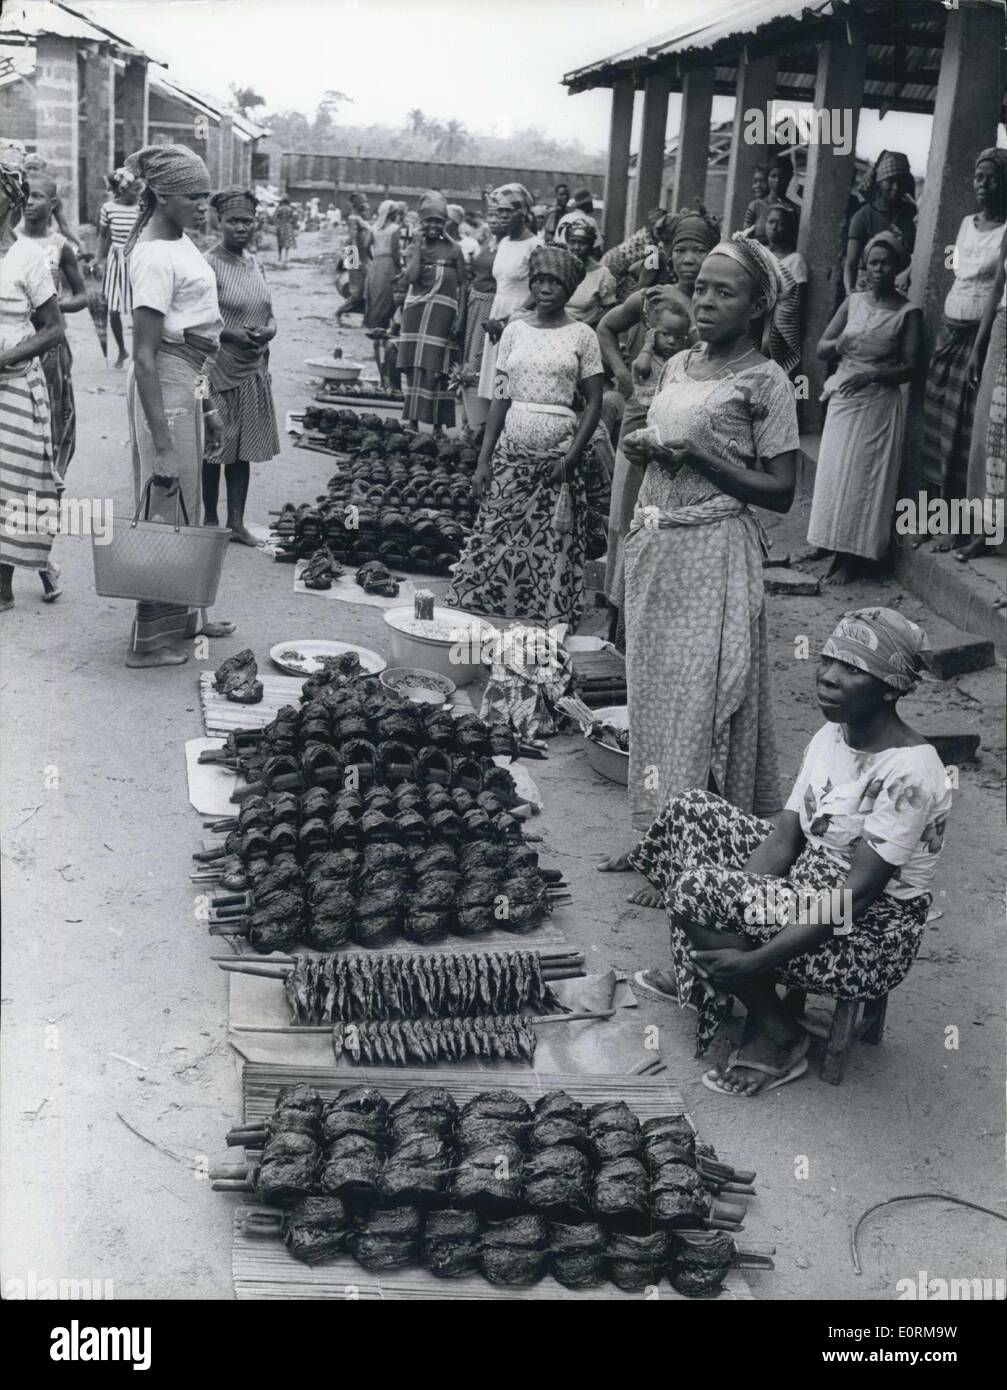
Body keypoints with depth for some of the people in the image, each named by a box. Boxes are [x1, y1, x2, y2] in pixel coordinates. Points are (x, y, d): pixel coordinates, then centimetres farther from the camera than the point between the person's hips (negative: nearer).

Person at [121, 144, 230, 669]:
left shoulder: (181, 241, 9)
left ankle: (183, 616, 30)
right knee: (166, 507, -3)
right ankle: (150, 638, 6)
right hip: (165, 383, -10)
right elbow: (144, 355, -23)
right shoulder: (155, 257, -20)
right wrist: (159, 437, -25)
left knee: (186, 505, 17)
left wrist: (205, 400, 21)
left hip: (188, 378, 10)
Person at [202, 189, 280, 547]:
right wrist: (232, 334, -24)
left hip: (253, 369, 7)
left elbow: (267, 312, 17)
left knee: (243, 449, 11)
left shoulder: (253, 262, 11)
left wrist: (269, 329, -5)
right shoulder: (209, 264, -11)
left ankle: (237, 521, 19)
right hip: (219, 368, -7)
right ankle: (210, 521, 15)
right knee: (214, 448, 2)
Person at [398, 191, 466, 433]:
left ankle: (437, 425, -3)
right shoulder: (417, 247, 8)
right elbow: (411, 277, -6)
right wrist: (420, 248, -6)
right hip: (416, 311, 3)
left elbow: (463, 284, 3)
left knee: (434, 368, -6)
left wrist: (460, 316, -5)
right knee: (413, 367, 4)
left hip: (442, 312, -3)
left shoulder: (453, 250, 3)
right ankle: (412, 420, 11)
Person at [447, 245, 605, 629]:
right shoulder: (515, 330, 8)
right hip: (512, 450, 3)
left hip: (559, 453, -2)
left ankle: (547, 632, 8)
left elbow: (594, 403, 0)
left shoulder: (582, 335, 0)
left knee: (553, 548, 0)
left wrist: (571, 458, -11)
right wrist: (484, 458, 3)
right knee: (497, 539, 1)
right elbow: (501, 397, 8)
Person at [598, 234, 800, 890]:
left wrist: (697, 455, -17)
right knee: (652, 689, 10)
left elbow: (780, 492, -11)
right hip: (654, 546, 7)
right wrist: (642, 448, 3)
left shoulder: (765, 382, -8)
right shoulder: (678, 365, 12)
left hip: (715, 556, -7)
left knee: (700, 698, -4)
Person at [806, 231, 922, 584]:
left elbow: (909, 367, -10)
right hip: (843, 396, 4)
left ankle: (853, 557, -2)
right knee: (834, 468, 7)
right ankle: (829, 540, 19)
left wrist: (871, 375, -24)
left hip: (878, 401, -4)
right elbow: (821, 348, 6)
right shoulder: (853, 301, 6)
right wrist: (838, 343, -16)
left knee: (862, 474, -5)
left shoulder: (908, 312, -6)